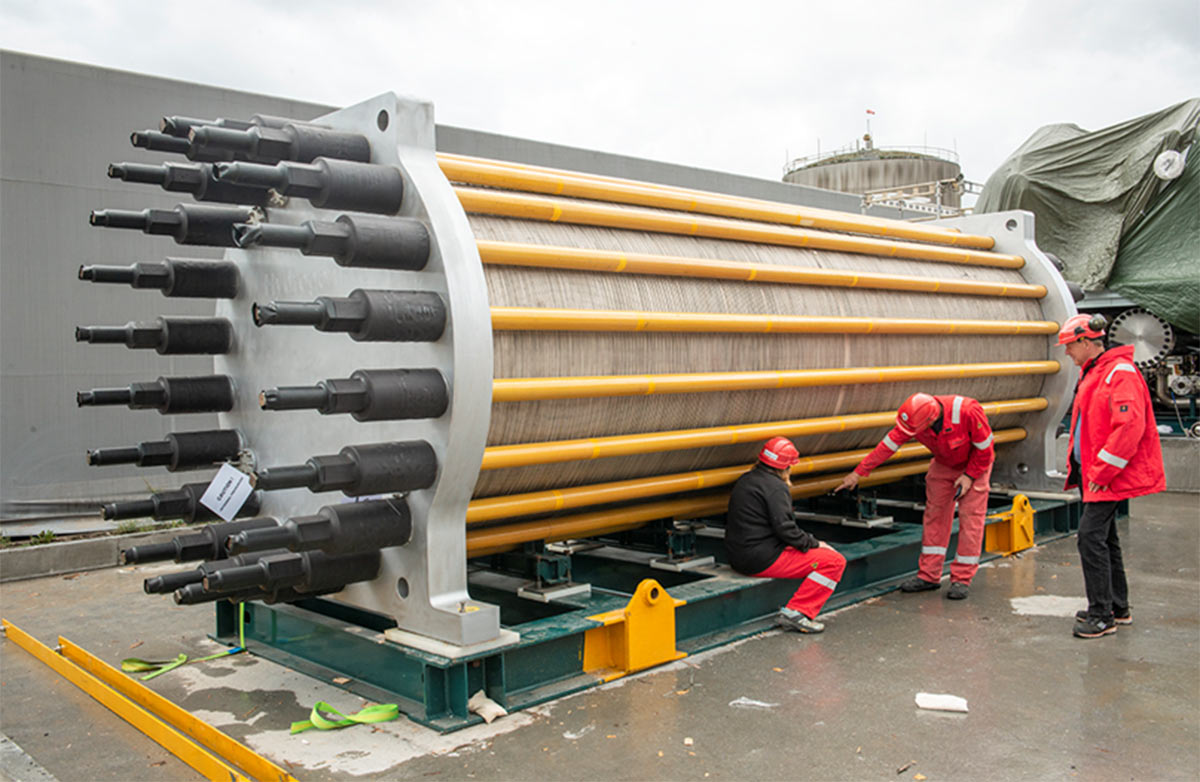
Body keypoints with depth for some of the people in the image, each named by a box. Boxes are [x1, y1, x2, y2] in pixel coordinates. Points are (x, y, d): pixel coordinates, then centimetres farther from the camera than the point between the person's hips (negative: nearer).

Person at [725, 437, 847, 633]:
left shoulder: (745, 480, 15)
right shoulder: (776, 487, -12)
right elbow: (785, 529, -18)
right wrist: (816, 544, -7)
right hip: (762, 561, -10)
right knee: (834, 561, -8)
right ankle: (796, 613, -15)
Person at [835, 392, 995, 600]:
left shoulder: (967, 412, -38)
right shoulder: (912, 419, -25)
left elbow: (985, 446, -23)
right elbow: (889, 444, -17)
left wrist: (969, 475, -22)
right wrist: (859, 473, -16)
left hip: (975, 463, -4)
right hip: (943, 464, 4)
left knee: (970, 516, -9)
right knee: (934, 514, 1)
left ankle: (962, 579, -3)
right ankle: (929, 575, 7)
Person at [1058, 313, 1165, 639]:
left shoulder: (1120, 373, -16)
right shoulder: (1091, 373, 15)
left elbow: (1130, 426, -25)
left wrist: (1103, 471, -22)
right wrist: (1079, 463, 16)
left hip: (1109, 475, -10)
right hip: (1091, 472, 10)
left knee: (1091, 535, -12)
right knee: (1103, 537, 16)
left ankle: (1102, 615, -4)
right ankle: (1118, 607, 28)